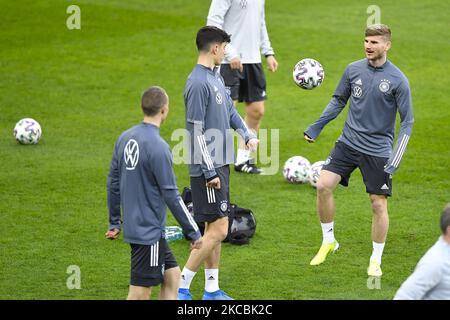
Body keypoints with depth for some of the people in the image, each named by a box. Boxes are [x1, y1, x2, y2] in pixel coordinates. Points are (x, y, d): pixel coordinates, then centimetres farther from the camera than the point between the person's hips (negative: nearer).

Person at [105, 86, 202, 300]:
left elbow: (113, 183, 12)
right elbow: (171, 195, -17)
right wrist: (194, 232, -9)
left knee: (172, 275, 17)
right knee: (140, 292, -2)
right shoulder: (158, 147, -20)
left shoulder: (125, 138, 5)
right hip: (148, 231, -8)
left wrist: (114, 222, 22)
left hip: (133, 225, 8)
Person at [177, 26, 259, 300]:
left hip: (220, 165, 10)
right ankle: (181, 288, -4)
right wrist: (210, 172, -19)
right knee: (218, 230, -10)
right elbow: (197, 131, -19)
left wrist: (248, 134, 3)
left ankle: (212, 290, 21)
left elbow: (230, 110, 22)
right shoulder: (198, 82, -18)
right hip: (208, 168, -10)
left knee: (214, 228, 14)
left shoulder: (216, 76, 12)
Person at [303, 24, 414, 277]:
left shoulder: (397, 80, -11)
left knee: (379, 204, -2)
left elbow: (407, 122, -7)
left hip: (378, 150, -3)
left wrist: (396, 158, -15)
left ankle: (376, 260, 16)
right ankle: (329, 241, 10)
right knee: (324, 186, -10)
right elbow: (338, 101, 15)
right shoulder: (353, 70, 1)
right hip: (348, 143, 3)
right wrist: (316, 127, 5)